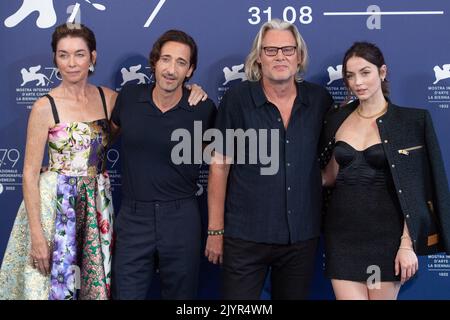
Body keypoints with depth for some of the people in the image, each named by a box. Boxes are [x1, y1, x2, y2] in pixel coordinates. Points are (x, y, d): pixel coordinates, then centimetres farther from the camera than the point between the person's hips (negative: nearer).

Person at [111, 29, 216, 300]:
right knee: (126, 293, 7)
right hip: (134, 217, 1)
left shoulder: (203, 109, -6)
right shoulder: (129, 98, -1)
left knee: (181, 294, 13)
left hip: (181, 218, -1)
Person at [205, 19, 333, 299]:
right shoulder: (237, 99, -7)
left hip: (303, 235, 3)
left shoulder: (320, 99, 1)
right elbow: (219, 166, -5)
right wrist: (216, 230, -5)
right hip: (246, 236, -2)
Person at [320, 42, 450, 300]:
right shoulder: (337, 119, 7)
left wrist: (408, 244, -13)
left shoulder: (410, 121, -4)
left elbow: (414, 190, -7)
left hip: (386, 233, -3)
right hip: (343, 232, 3)